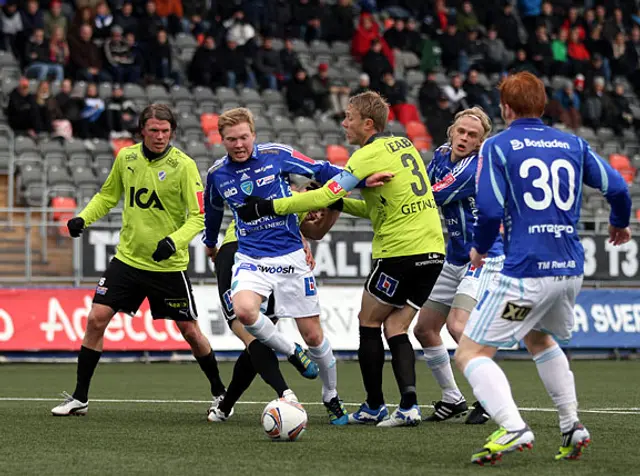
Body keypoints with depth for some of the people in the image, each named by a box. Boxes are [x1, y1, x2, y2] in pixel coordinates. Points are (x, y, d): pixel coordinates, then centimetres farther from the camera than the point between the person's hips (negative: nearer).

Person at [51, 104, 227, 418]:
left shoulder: (183, 165, -13)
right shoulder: (126, 157, 0)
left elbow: (198, 216, -14)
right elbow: (107, 195, 16)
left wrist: (174, 240, -31)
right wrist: (83, 218, -1)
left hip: (169, 265, -3)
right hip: (128, 258, 3)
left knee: (190, 332, 3)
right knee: (96, 319, -6)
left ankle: (219, 393, 24)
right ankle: (79, 398, 4)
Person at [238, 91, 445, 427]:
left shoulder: (369, 155, -11)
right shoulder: (403, 145, 16)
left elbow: (324, 196, -16)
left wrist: (269, 207, -11)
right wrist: (342, 204, 15)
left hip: (400, 251, -8)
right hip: (433, 250, 8)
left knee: (369, 322, 8)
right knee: (396, 329, 10)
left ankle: (374, 407, 13)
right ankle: (408, 405, -6)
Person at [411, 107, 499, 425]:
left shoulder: (475, 168, -20)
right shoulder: (442, 155, 5)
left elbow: (433, 198, -22)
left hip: (483, 257, -9)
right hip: (454, 260, 9)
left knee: (457, 324, -25)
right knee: (424, 329, 8)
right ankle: (452, 399, 21)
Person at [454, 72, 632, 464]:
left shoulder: (497, 146, -2)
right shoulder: (574, 145, 10)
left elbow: (490, 210, -12)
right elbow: (618, 188, 8)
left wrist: (480, 248, 8)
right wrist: (620, 224, 29)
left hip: (526, 271, -6)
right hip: (570, 269, 6)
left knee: (470, 353, -2)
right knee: (538, 338, 33)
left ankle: (513, 428, -24)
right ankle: (572, 426, 23)